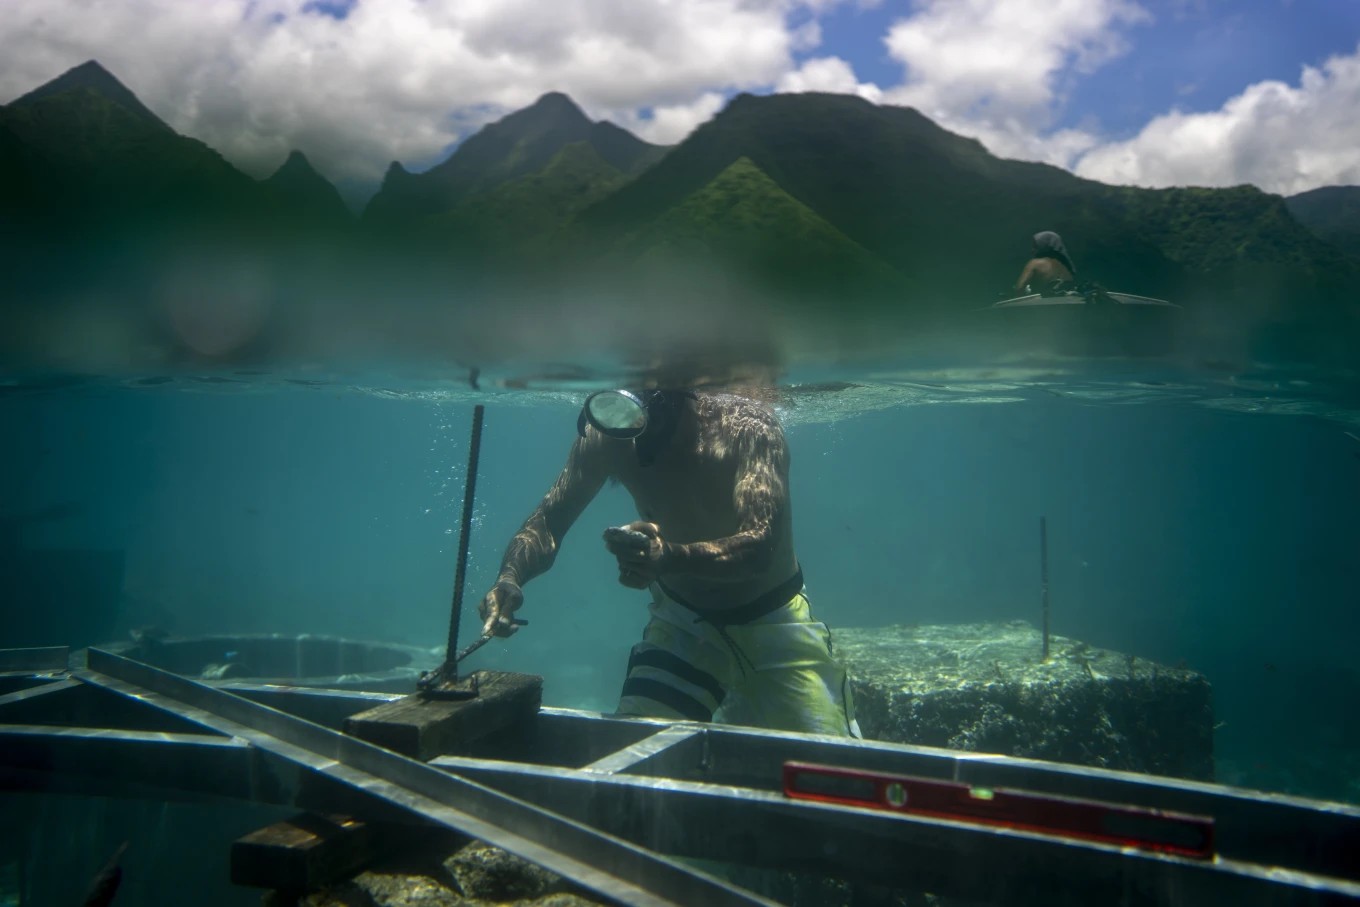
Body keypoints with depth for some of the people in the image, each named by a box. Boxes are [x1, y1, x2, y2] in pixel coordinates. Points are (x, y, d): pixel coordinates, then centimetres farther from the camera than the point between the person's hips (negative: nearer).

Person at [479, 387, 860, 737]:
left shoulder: (746, 427, -30)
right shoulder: (606, 438, -17)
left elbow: (760, 548, -41)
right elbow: (548, 521, -12)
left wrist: (671, 558, -61)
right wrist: (510, 576, -35)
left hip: (770, 621, -3)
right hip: (678, 620, 3)